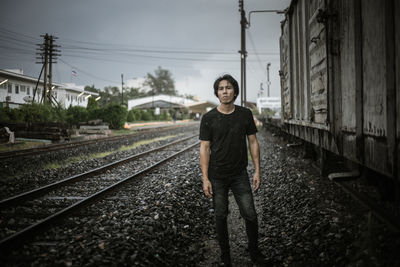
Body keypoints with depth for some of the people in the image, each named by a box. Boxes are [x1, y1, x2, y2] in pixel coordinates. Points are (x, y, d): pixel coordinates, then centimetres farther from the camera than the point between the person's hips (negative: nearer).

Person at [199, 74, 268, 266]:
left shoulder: (245, 114, 0)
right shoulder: (209, 118, -6)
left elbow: (253, 142, 5)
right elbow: (204, 148, -5)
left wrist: (257, 171, 0)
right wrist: (205, 179, -10)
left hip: (240, 174, 1)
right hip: (217, 176, -1)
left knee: (250, 214, -1)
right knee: (221, 216, 8)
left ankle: (254, 251, 21)